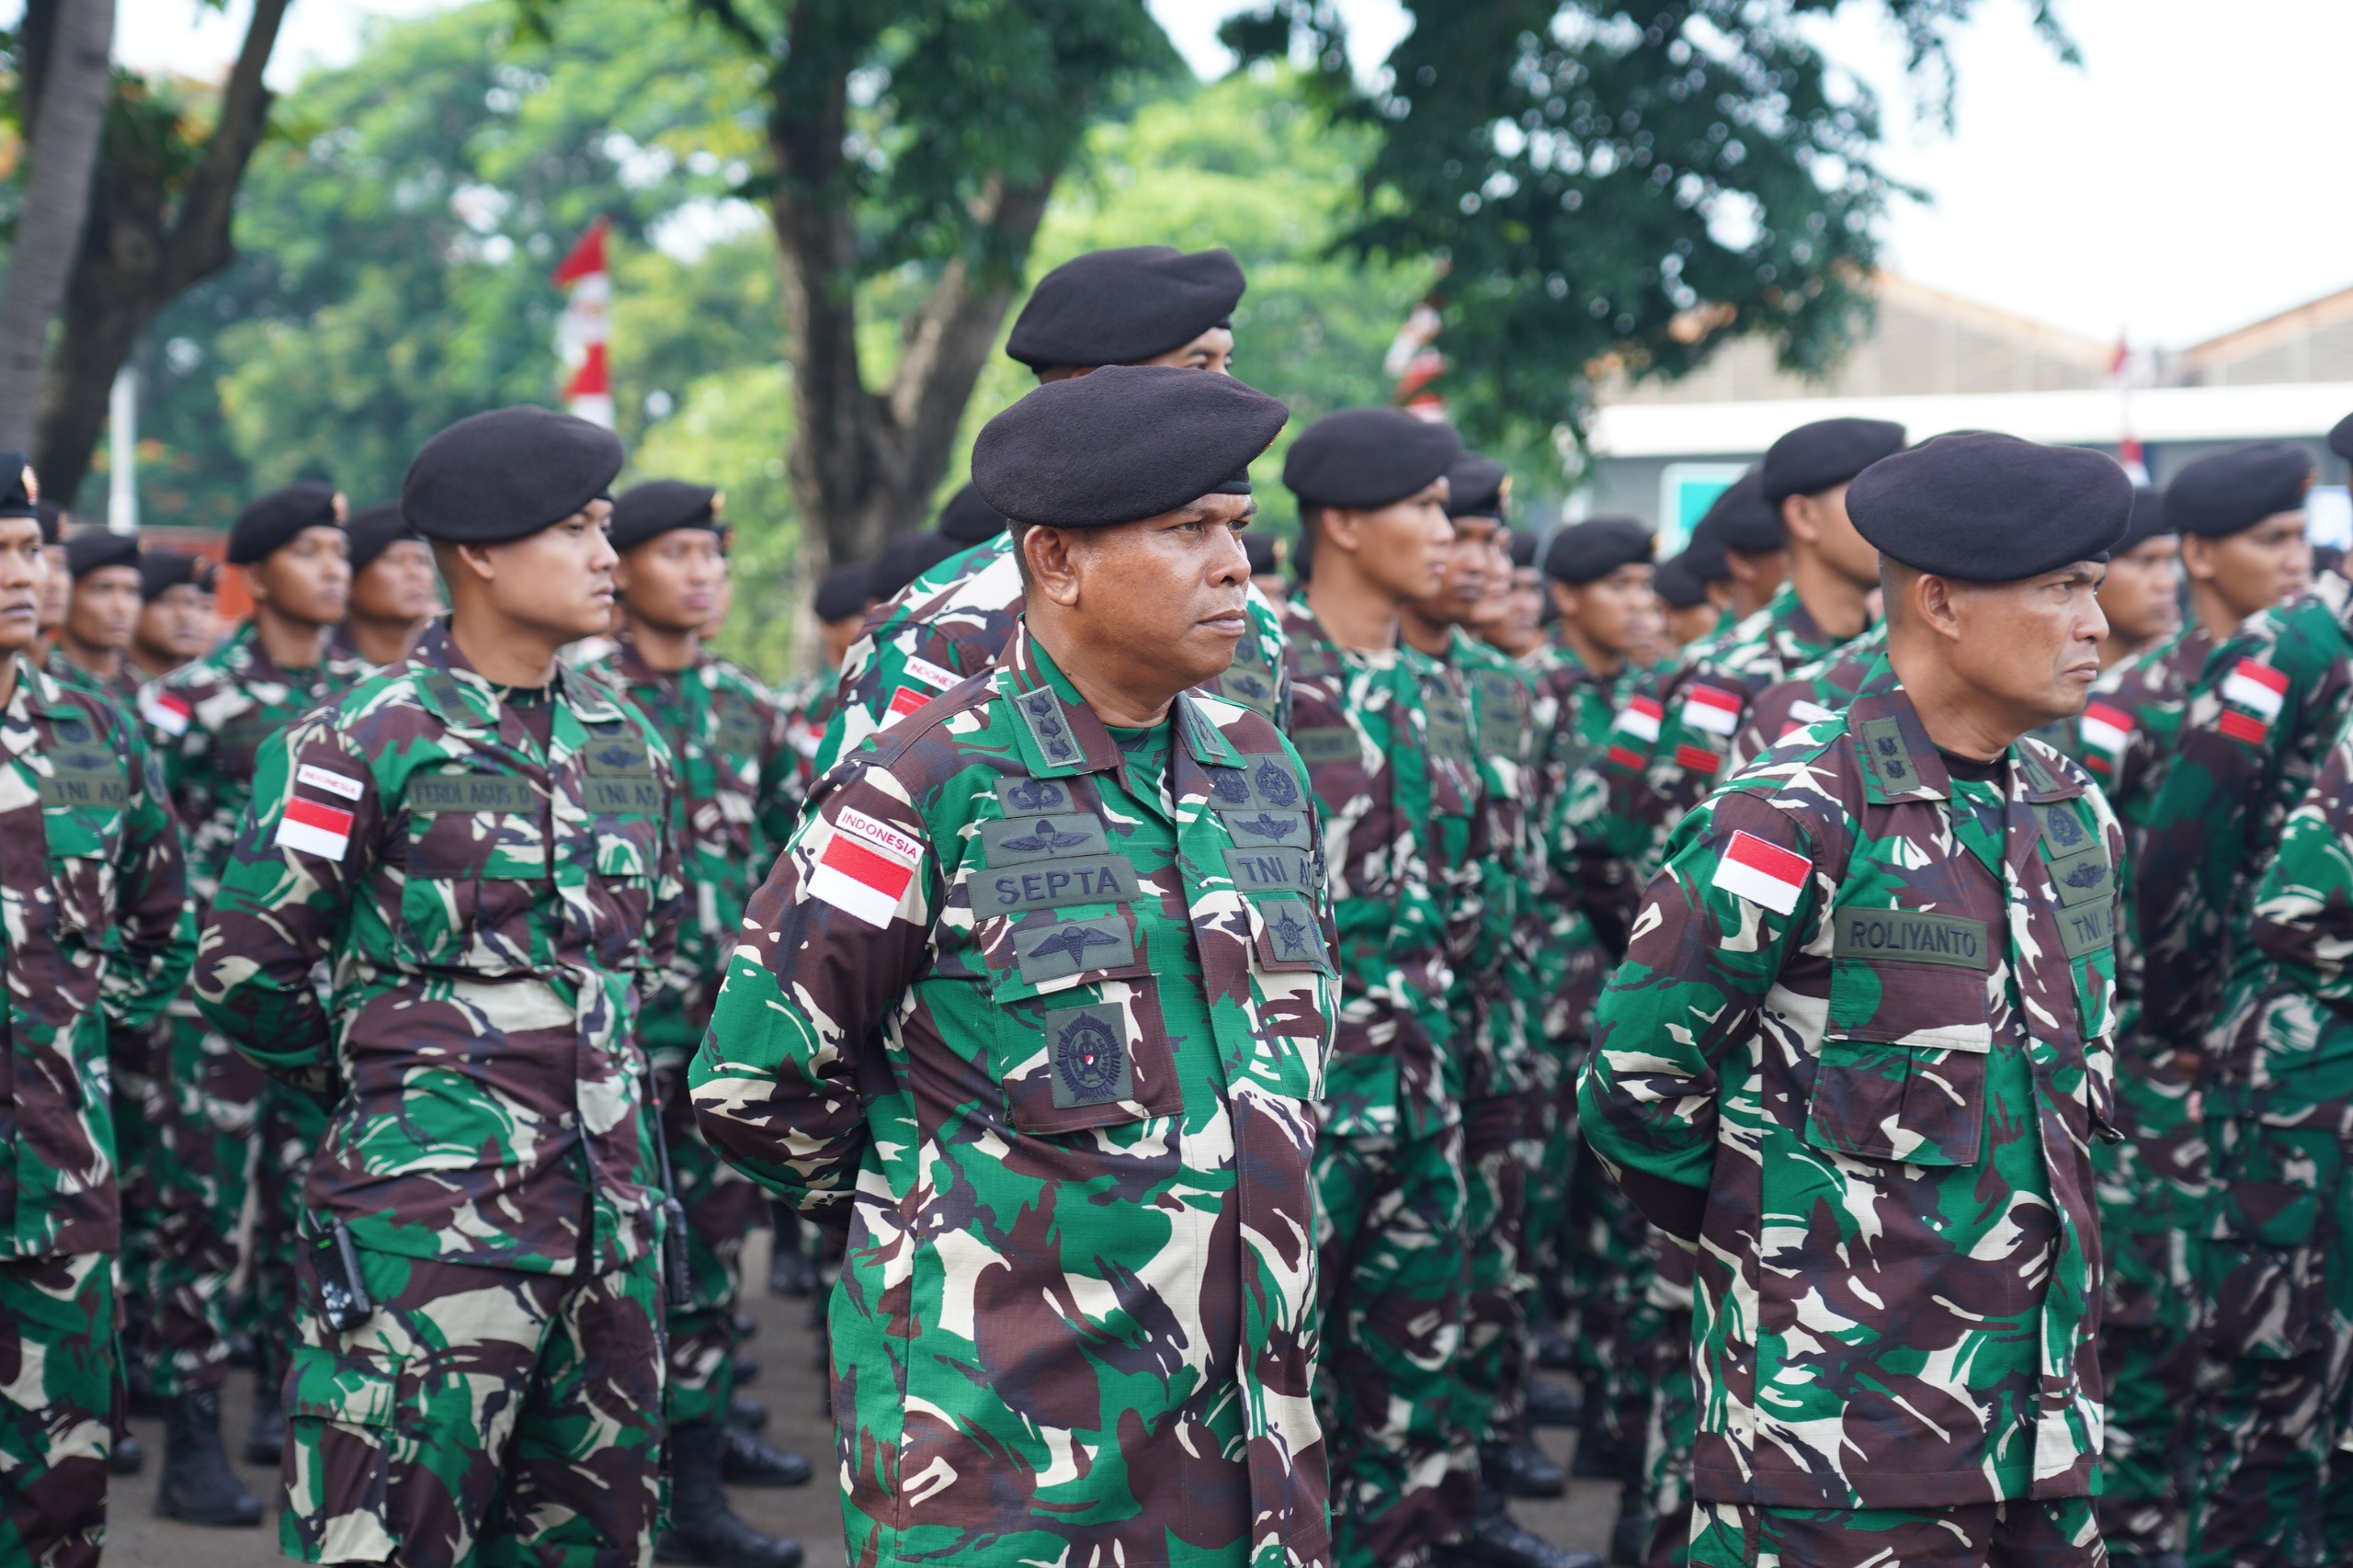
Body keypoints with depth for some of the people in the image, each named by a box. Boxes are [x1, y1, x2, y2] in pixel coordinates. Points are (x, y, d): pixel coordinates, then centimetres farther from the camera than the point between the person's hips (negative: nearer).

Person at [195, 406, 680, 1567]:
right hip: (431, 1212, -7)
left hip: (610, 1207, 7)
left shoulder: (624, 744, 12)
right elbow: (245, 969, -4)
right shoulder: (365, 743, -8)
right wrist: (387, 1077, 6)